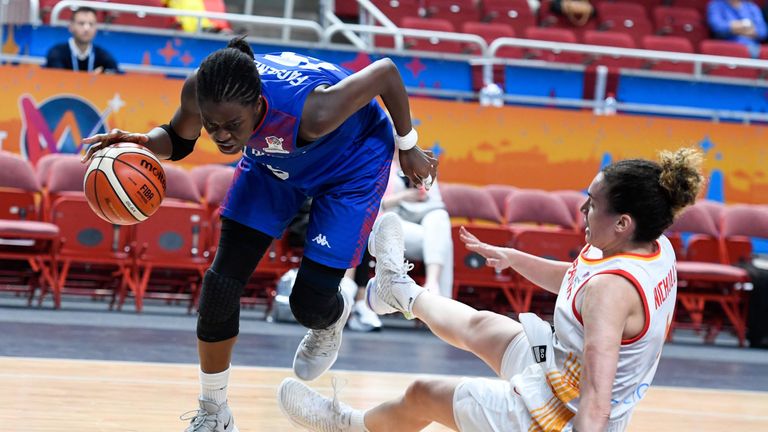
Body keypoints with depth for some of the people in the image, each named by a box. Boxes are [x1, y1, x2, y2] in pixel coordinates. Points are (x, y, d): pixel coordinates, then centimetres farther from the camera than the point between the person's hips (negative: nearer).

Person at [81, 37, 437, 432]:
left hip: (353, 162, -4)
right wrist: (144, 143, -32)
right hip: (273, 158, 4)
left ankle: (330, 324, 36)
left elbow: (385, 71, -29)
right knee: (221, 285, -3)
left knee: (309, 305, -6)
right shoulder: (199, 92, -32)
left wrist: (407, 146, -13)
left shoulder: (312, 111, -46)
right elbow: (178, 139, -8)